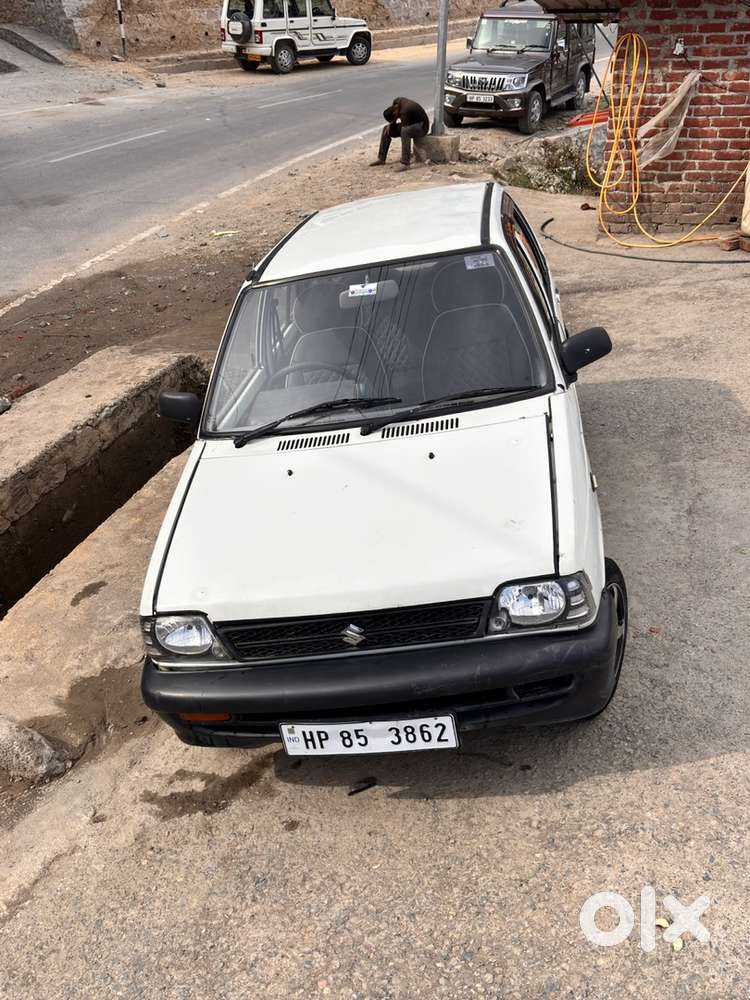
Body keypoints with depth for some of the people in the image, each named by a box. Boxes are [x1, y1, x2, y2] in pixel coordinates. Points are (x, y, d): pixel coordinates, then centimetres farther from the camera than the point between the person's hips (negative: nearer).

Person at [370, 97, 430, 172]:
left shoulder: (404, 112, -33)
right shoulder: (396, 101, -7)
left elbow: (404, 131, -30)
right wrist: (391, 124, -4)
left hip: (421, 127, -10)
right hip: (410, 124, 10)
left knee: (404, 131, -40)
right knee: (386, 130, 6)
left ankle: (405, 163, -42)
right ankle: (381, 159, 8)